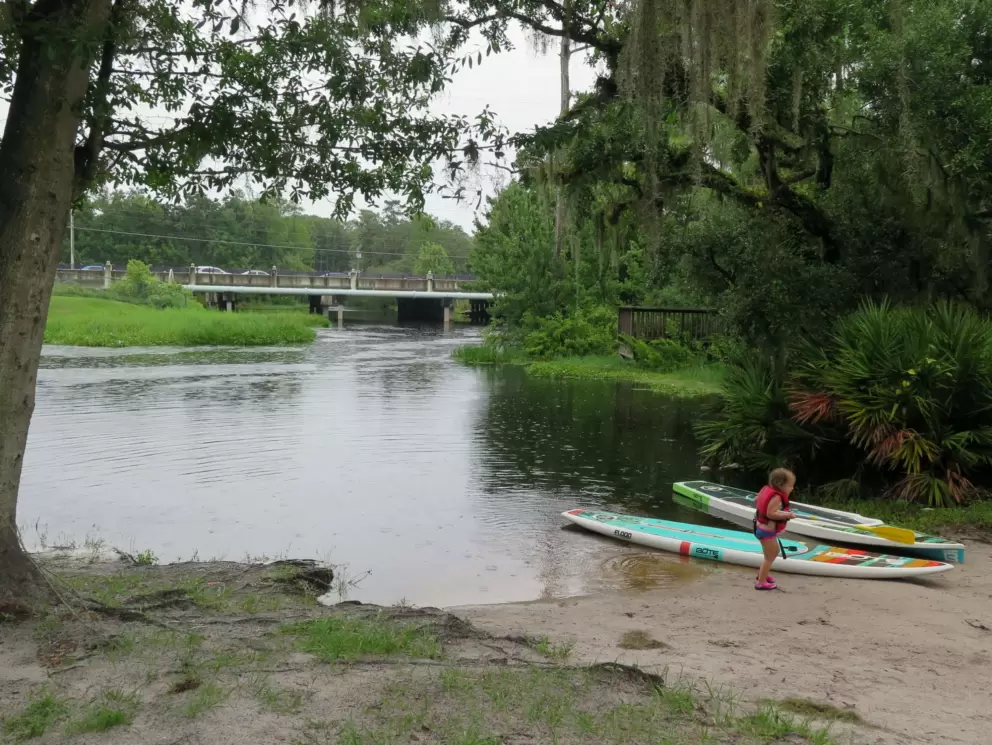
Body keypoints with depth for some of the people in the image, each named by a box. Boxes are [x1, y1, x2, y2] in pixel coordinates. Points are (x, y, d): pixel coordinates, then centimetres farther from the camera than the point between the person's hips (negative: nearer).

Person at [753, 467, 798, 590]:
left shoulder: (767, 489, 2)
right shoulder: (776, 497, -27)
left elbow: (756, 501, 15)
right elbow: (771, 513, -33)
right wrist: (787, 514, -28)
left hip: (761, 528, 11)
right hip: (767, 531, -11)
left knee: (775, 552, 28)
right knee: (770, 557, 2)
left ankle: (762, 574, 39)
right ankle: (761, 582, 11)